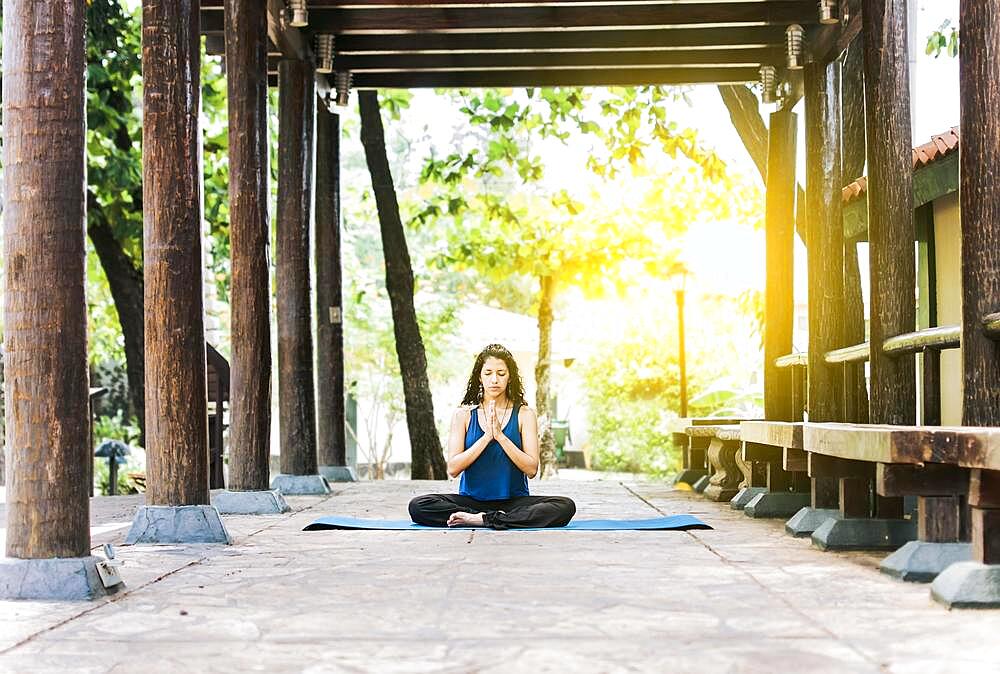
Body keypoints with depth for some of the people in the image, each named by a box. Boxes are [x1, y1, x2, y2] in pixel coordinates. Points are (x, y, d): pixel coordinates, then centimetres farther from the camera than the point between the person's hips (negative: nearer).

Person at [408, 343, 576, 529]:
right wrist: (486, 437, -14)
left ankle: (483, 519, -27)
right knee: (418, 506, -24)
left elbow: (531, 469, -6)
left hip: (514, 500, 0)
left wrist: (500, 436, -15)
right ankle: (498, 519, -23)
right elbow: (453, 469, -6)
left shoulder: (524, 414, 3)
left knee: (566, 506, -27)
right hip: (471, 499, 0)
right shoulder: (464, 415, 5)